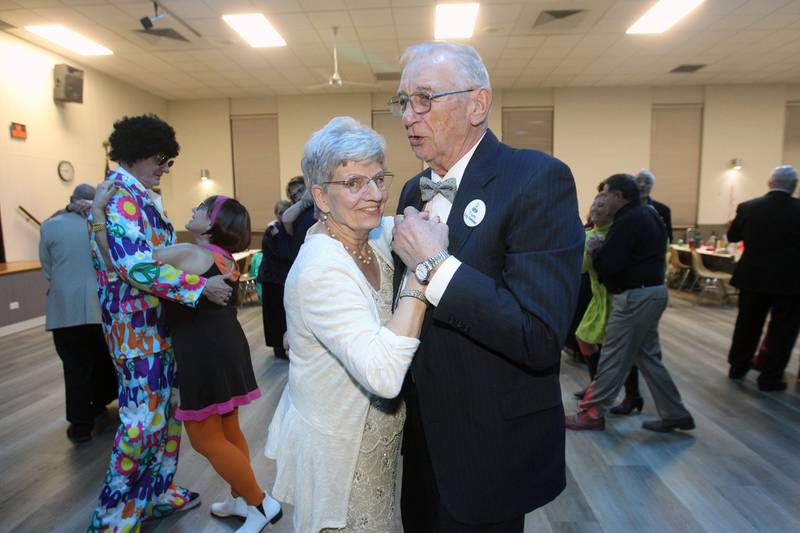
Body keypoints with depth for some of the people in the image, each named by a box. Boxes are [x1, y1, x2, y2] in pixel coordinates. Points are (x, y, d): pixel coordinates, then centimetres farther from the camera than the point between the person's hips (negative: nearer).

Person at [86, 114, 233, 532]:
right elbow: (135, 265, -26)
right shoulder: (121, 196, -16)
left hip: (157, 323, 10)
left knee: (164, 410, 16)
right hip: (138, 326, -10)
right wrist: (199, 287, -25)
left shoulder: (140, 196, 15)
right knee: (144, 418, -4)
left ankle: (156, 494, 31)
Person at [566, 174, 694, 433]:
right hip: (652, 291, 10)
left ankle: (593, 413, 10)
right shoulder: (648, 214, 13)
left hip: (636, 296, -10)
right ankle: (675, 414, 23)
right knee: (648, 355, 17)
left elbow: (609, 264, -23)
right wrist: (606, 246, 5)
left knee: (613, 357, -1)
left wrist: (595, 248, -5)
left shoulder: (628, 221, -18)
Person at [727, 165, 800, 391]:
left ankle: (738, 367, 28)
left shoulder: (747, 207, -6)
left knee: (747, 324, 16)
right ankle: (770, 377, 13)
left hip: (752, 277, 3)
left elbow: (732, 236, 7)